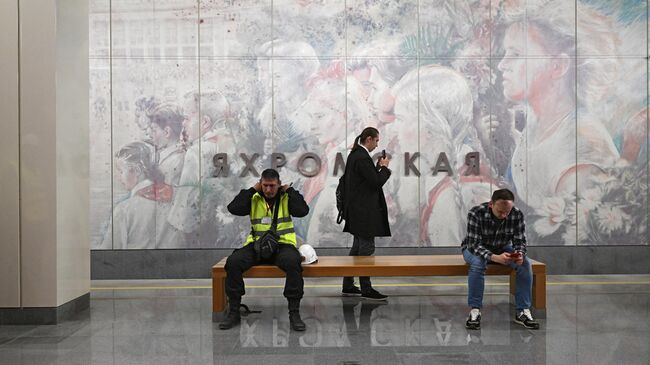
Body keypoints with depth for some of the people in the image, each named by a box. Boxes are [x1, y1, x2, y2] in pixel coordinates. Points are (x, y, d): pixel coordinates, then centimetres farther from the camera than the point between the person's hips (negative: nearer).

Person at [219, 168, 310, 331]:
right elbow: (233, 208, -7)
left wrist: (289, 190, -3)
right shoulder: (253, 198, 9)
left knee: (293, 262, -36)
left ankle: (294, 313, -25)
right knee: (233, 261, -25)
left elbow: (302, 211, -11)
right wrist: (252, 190, -3)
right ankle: (233, 312, -12)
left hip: (282, 244, -2)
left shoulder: (287, 197, 7)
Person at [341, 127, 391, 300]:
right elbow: (376, 182, -19)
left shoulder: (354, 155, 12)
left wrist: (378, 167, 10)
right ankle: (366, 289, 2)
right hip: (364, 212, -11)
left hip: (357, 210, 11)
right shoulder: (363, 158, -18)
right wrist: (384, 168, -4)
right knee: (367, 247, -4)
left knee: (358, 246, 16)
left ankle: (348, 286, 21)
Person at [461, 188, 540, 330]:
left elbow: (520, 241, -14)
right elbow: (474, 244, -33)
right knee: (478, 263, -37)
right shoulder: (476, 213, -31)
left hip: (502, 249, 3)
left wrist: (519, 254, -39)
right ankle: (474, 311, -28)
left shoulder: (517, 215, -21)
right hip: (475, 249, -3)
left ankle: (523, 312, -16)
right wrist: (494, 257, -50)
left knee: (525, 264, -23)